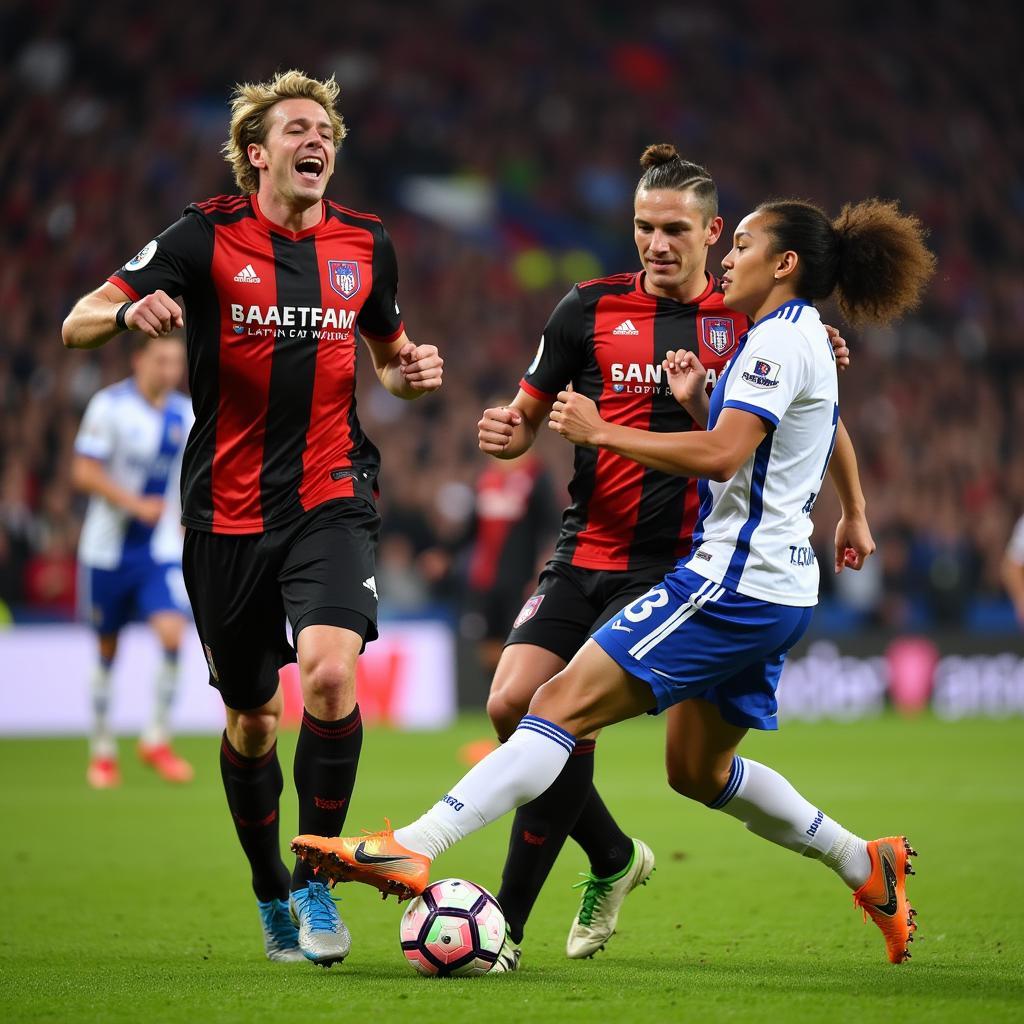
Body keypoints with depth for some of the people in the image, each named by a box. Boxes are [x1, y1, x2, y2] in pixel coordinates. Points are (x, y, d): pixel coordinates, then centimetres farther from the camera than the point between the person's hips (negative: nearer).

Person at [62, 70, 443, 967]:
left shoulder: (365, 245, 6)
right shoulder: (207, 237, -4)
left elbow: (387, 353, 23)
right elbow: (77, 326, -7)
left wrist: (414, 372, -1)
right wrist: (132, 313, -29)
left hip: (331, 497, 1)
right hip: (228, 512, -1)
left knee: (330, 673, -23)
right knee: (250, 720, 9)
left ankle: (317, 878, -6)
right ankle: (270, 894, 31)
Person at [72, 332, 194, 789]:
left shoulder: (186, 415, 5)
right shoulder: (109, 405, -9)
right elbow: (84, 472, -13)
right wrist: (135, 504, -22)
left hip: (161, 550, 3)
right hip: (109, 546, -2)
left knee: (172, 632, -18)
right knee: (106, 648, 6)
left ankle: (157, 739, -6)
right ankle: (102, 750, 20)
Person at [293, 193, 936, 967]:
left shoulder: (781, 337, -11)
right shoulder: (805, 338, 20)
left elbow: (722, 455, -23)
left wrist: (602, 432, -16)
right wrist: (698, 403, 8)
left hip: (735, 584, -10)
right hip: (776, 591, 10)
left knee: (566, 702, -17)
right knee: (698, 769, 21)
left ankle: (411, 850, -26)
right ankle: (866, 866, 28)